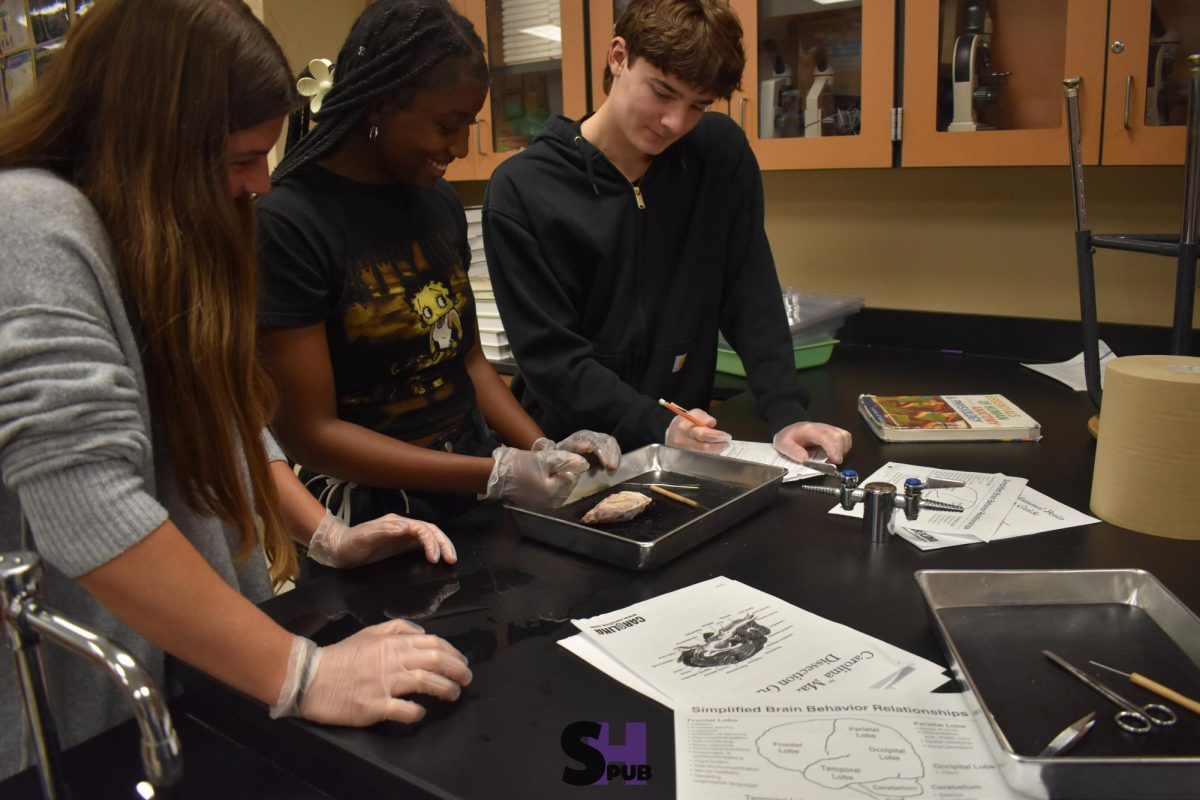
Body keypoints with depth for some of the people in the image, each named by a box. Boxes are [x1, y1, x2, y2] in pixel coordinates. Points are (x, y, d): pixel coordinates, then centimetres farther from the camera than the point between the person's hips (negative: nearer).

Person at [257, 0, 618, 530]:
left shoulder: (441, 203, 4)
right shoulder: (285, 225, -15)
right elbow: (311, 432, -15)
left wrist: (542, 449, -3)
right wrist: (497, 474, -19)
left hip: (474, 486, 6)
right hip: (371, 519, -5)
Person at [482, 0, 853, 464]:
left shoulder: (722, 153, -1)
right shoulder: (521, 190, -10)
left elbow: (751, 296, 0)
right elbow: (550, 356, -12)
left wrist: (786, 414, -11)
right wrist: (659, 428, -22)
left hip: (686, 449, 3)